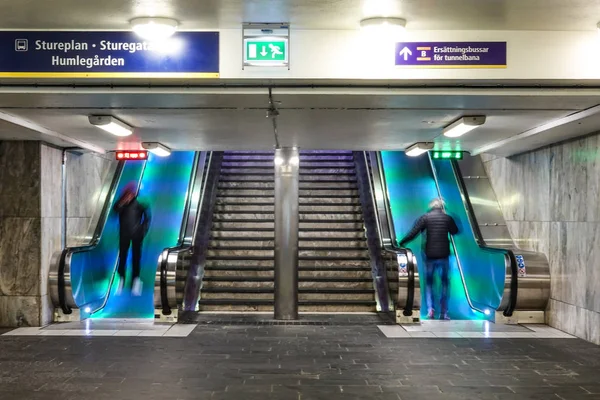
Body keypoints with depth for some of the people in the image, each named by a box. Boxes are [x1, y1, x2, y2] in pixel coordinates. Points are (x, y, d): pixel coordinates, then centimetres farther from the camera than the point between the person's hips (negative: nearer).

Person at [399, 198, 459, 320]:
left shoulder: (425, 217, -4)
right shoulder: (447, 218, 1)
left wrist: (401, 243, -1)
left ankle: (430, 309, -4)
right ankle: (443, 313, 11)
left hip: (430, 255, -1)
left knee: (428, 282, 13)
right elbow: (455, 231, 18)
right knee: (444, 283, 13)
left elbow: (413, 233, -10)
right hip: (444, 255, 1)